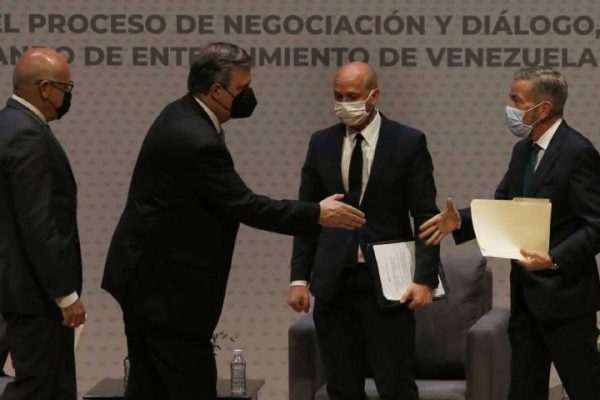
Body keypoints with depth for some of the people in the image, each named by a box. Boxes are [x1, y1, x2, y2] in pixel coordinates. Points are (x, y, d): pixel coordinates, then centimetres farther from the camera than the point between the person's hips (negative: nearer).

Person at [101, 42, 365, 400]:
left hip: (147, 278, 11)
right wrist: (317, 215, -14)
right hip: (166, 286, -11)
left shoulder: (181, 115, 7)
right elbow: (245, 206, -20)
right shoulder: (197, 141, -24)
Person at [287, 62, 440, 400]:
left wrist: (425, 279, -12)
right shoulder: (321, 144, 8)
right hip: (334, 283, 3)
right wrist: (299, 278, 4)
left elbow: (426, 217, -4)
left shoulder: (408, 143, -2)